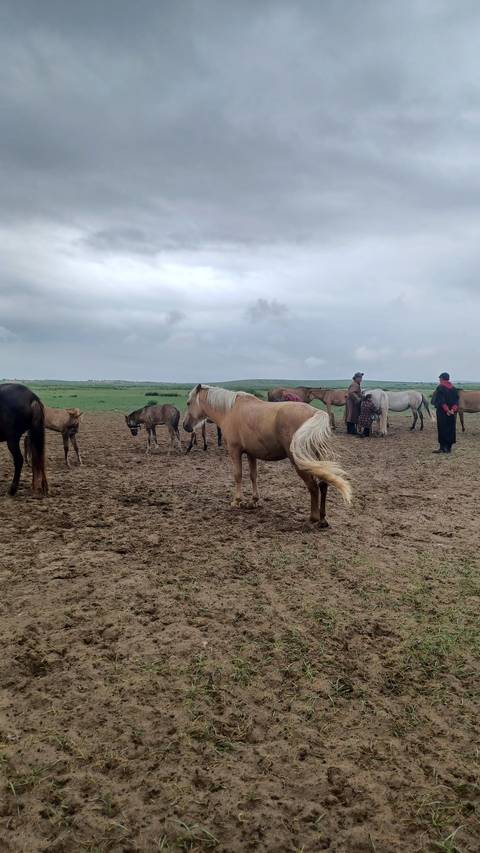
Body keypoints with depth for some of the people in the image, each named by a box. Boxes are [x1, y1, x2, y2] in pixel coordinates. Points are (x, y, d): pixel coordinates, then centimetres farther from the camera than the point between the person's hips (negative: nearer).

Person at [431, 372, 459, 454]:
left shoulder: (440, 388, -8)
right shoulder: (454, 388, 11)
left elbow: (441, 401, -17)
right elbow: (456, 401, 3)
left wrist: (446, 410, -17)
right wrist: (453, 409, -8)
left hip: (442, 412, -6)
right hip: (452, 413, 6)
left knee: (442, 429, -3)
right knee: (451, 430, 10)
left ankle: (443, 447, -5)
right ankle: (449, 447, 13)